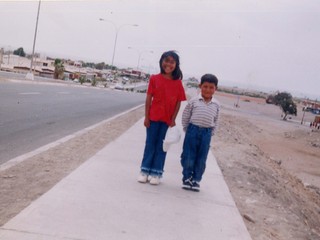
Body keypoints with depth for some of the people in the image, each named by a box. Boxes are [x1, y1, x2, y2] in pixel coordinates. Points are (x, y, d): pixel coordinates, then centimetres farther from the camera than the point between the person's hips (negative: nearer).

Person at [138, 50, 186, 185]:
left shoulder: (178, 83, -2)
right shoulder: (154, 79, -3)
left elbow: (178, 102, 1)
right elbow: (149, 98, -2)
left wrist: (173, 119, -5)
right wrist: (146, 116, -5)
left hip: (167, 119, 0)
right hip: (153, 117, 0)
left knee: (161, 147, 8)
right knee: (150, 144, 8)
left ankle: (156, 173, 16)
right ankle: (144, 171, 17)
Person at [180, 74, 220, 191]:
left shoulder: (216, 104, 3)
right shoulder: (194, 101, -4)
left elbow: (215, 120, 11)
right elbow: (185, 116, 2)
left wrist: (211, 133, 6)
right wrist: (187, 129, 1)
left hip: (206, 133, 2)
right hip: (193, 130, -2)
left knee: (201, 159, 8)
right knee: (188, 157, 4)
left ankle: (196, 180, 21)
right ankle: (187, 178, 19)